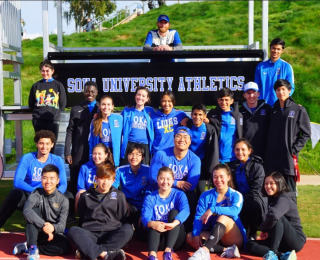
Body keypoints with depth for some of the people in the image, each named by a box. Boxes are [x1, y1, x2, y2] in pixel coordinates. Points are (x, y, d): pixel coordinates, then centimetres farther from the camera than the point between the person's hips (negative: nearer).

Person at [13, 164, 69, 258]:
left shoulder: (63, 200, -5)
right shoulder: (36, 194, -7)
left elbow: (62, 225, -13)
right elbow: (26, 211, -28)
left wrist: (53, 228, -38)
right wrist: (43, 225, -39)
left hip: (54, 234, 1)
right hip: (37, 232, -1)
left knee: (64, 247, -32)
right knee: (34, 211, -25)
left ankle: (27, 247, -19)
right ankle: (32, 247, -30)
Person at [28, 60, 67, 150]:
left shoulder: (58, 85, 6)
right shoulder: (36, 85, 10)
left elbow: (63, 103, 8)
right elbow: (31, 104, 16)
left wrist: (55, 113, 3)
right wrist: (38, 112, 7)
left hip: (53, 120, -1)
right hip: (38, 120, 1)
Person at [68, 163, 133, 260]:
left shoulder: (119, 195, 16)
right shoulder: (86, 196, 16)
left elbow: (123, 218, 17)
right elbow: (80, 218, 20)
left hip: (111, 235, 1)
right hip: (90, 234, 0)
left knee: (128, 229, -31)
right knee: (73, 231, -31)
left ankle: (85, 251, -35)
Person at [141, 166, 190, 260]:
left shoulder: (179, 195, 4)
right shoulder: (150, 198, 6)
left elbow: (185, 210, -18)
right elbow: (145, 217, -12)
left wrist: (173, 224, -40)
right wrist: (152, 223, -39)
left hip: (175, 238, 0)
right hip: (158, 239, 0)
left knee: (174, 212, -21)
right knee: (154, 225, -29)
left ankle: (168, 250, -38)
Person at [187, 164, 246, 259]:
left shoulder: (236, 195, 1)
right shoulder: (206, 195, 8)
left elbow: (235, 210, -21)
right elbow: (198, 216, -4)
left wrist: (213, 209, -33)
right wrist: (196, 235, -22)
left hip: (235, 238, -3)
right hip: (212, 235, 4)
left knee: (223, 217, -32)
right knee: (190, 237, -21)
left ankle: (204, 250, -51)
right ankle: (226, 250, -34)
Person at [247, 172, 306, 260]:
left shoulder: (285, 199, -15)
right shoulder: (271, 199, 14)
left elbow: (273, 215, -34)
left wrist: (263, 229, -20)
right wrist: (265, 232, -6)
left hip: (297, 239, -8)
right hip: (281, 241, 8)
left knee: (277, 218, -32)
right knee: (251, 244, -11)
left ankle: (272, 253, -38)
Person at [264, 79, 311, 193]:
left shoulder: (299, 110, 1)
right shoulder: (273, 111, 13)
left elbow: (306, 134, 1)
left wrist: (294, 149, -8)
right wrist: (267, 152, 4)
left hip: (289, 158, -4)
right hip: (271, 159, 4)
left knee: (289, 191, 0)